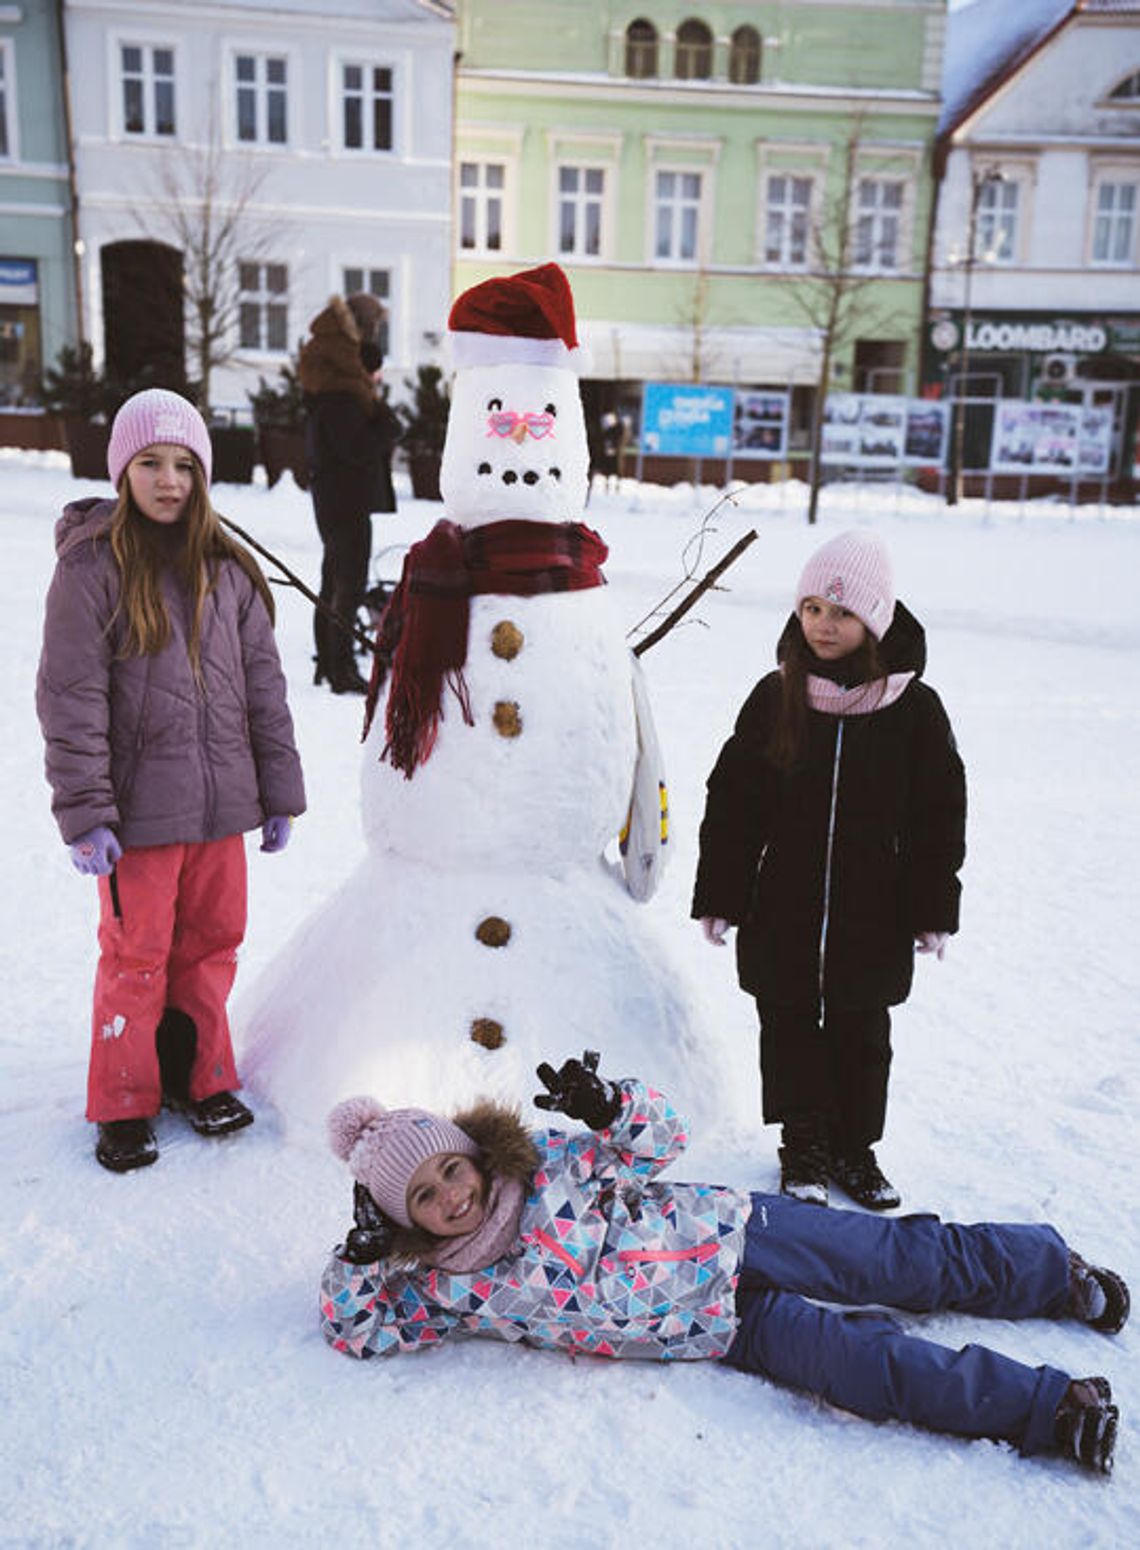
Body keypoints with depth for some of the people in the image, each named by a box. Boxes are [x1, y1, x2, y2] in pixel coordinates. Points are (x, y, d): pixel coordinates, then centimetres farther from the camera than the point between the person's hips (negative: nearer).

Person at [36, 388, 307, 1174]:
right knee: (137, 956, 5)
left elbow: (264, 685, 10)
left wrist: (279, 792, 10)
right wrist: (85, 812, -13)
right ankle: (125, 1104, 23)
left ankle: (198, 1075, 33)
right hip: (140, 806, -4)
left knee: (214, 942, 13)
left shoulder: (228, 568, 7)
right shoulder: (93, 566, -7)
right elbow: (71, 698, -9)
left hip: (220, 800, 4)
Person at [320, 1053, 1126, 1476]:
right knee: (866, 1365, -10)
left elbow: (662, 1135, -6)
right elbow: (354, 1327, 0)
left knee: (916, 1262, -1)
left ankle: (1057, 1269, 16)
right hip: (732, 1329, 0)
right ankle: (1047, 1407, 0)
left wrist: (606, 1103, -25)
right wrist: (364, 1252, -14)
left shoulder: (546, 1161, -9)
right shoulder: (452, 1289, -3)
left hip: (731, 1232, 0)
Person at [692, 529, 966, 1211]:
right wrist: (720, 896, -1)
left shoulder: (915, 708, -5)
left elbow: (939, 817, 1)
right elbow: (731, 803, 0)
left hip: (872, 913, 0)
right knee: (790, 1026, 11)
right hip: (783, 910, 1)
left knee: (862, 1033, 13)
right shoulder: (775, 698, -3)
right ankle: (804, 1145, 30)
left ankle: (856, 1147, 33)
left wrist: (933, 910, 0)